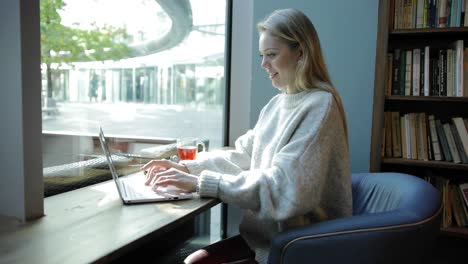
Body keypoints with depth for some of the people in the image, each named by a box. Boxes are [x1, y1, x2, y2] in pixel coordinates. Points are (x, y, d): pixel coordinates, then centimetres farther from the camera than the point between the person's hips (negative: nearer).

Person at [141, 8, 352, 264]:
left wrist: (201, 182, -27)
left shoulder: (319, 106, -19)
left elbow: (284, 187, -27)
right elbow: (243, 156, 9)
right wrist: (186, 167, -5)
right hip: (264, 236, 7)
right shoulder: (277, 103, 9)